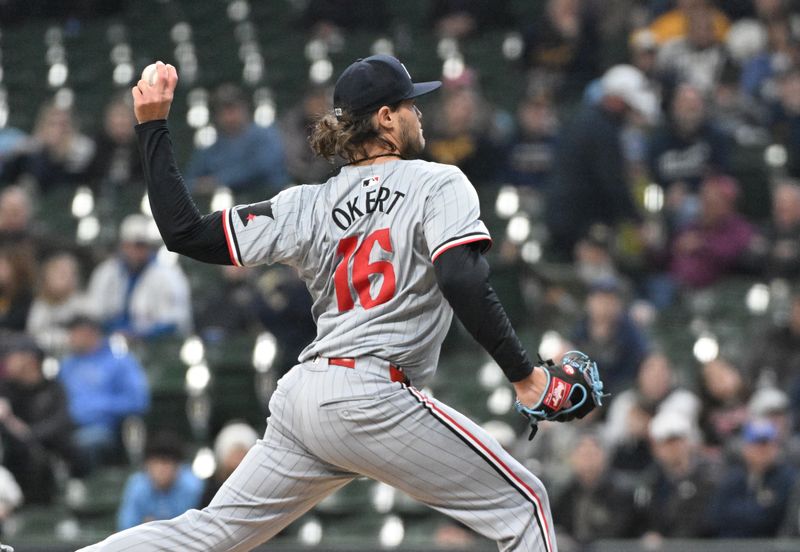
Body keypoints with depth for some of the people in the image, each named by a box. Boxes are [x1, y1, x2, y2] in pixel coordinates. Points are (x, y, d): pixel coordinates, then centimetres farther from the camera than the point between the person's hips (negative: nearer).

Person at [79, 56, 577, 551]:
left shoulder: (308, 205, 14)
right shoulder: (440, 184, 0)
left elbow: (186, 233, 9)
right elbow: (464, 283, -16)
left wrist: (153, 128, 18)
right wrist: (522, 373, -13)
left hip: (299, 399, 6)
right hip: (371, 399, -6)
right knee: (523, 503, 3)